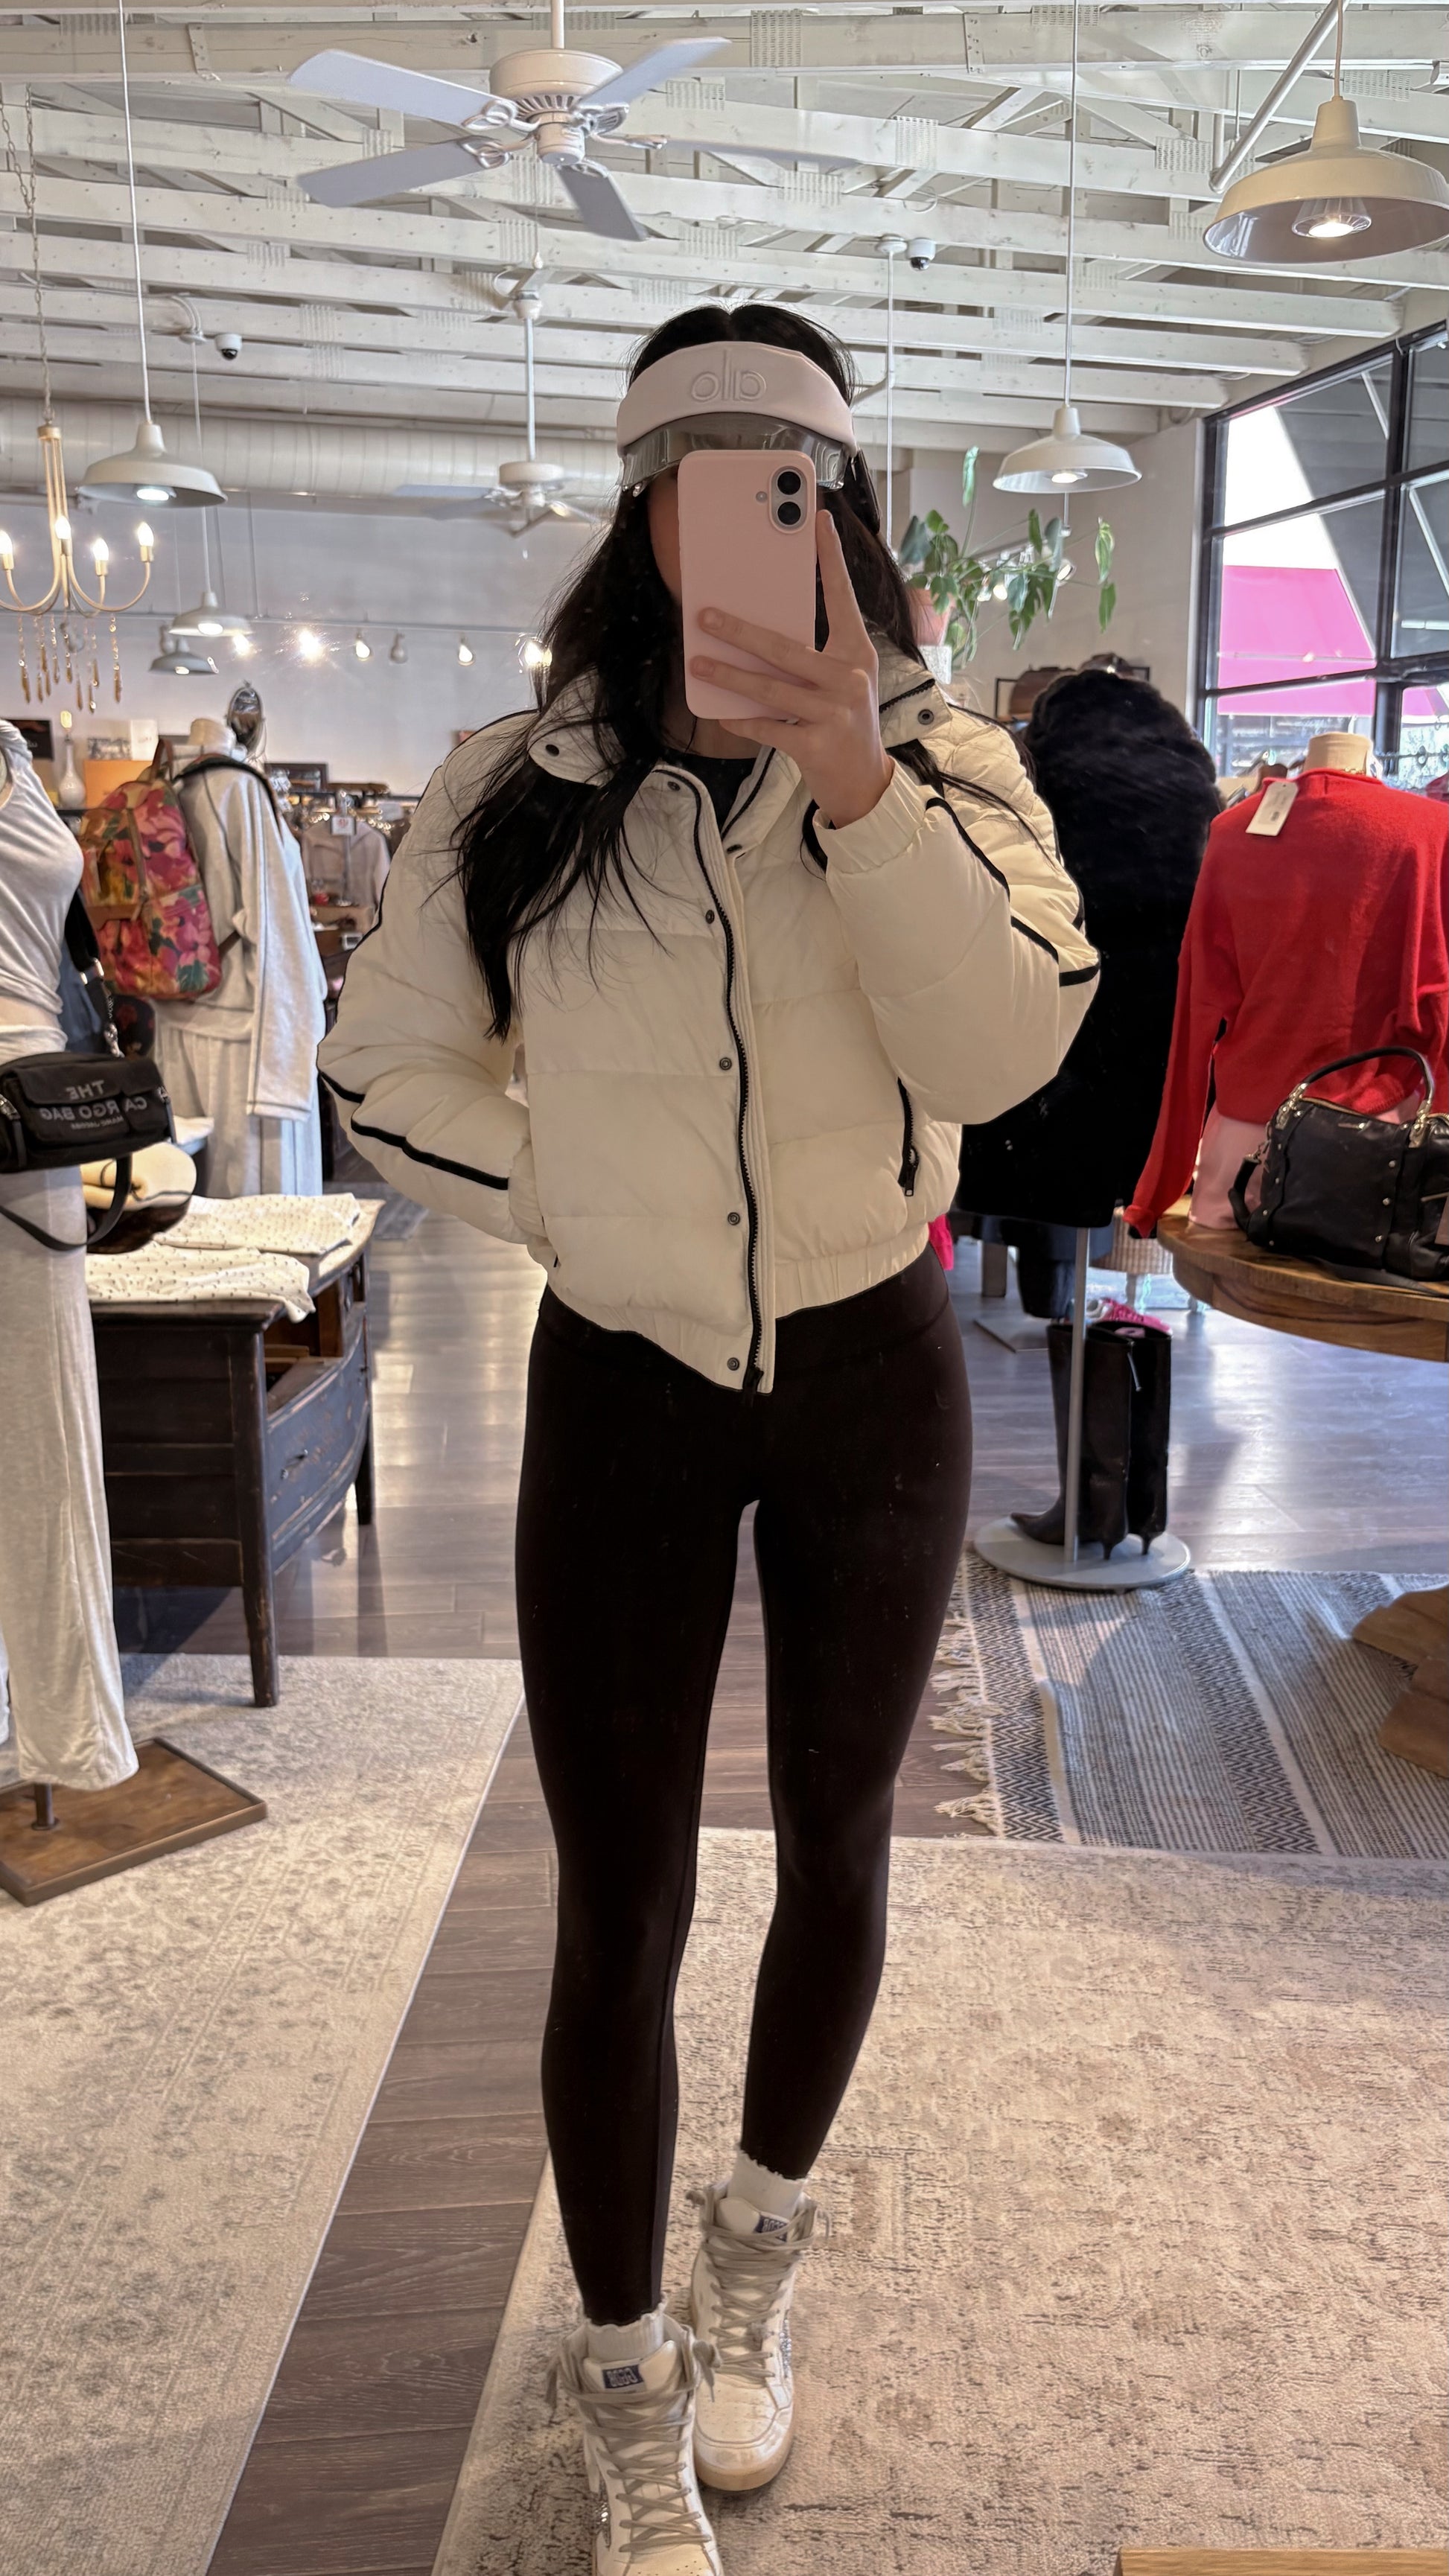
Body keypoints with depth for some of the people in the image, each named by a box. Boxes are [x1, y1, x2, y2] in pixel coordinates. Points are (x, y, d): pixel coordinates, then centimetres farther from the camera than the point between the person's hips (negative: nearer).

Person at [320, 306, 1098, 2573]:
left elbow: (1008, 1052, -19)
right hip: (622, 1389, 0)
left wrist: (861, 792, -30)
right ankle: (628, 2392, 28)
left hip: (873, 1375, 1)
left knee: (834, 1847, 15)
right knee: (619, 1911, 4)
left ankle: (760, 2265, 43)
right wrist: (582, 1214, -6)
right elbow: (390, 1065, 2)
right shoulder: (515, 787, -2)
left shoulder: (945, 765, -4)